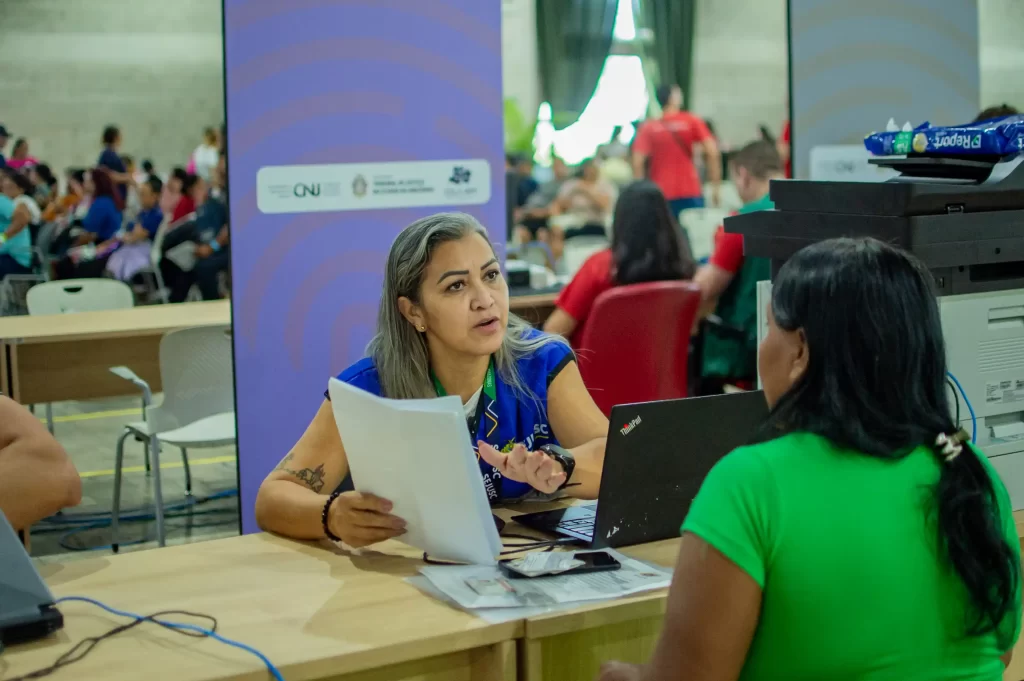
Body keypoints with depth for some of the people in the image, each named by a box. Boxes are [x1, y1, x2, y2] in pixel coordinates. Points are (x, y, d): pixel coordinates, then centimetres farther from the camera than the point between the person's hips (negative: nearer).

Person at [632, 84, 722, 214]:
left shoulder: (648, 128, 2)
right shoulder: (692, 122, 1)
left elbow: (637, 162, -5)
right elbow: (712, 152, -7)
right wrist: (716, 186, -2)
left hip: (660, 194, 1)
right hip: (690, 193, -1)